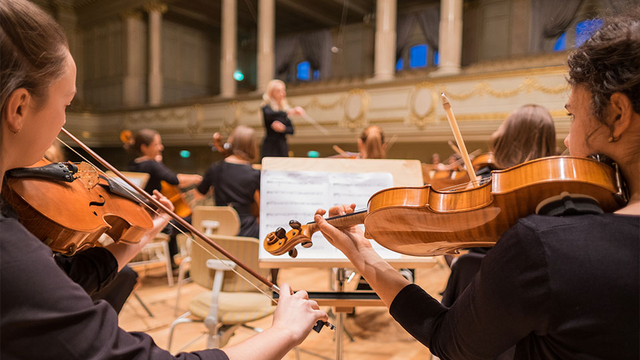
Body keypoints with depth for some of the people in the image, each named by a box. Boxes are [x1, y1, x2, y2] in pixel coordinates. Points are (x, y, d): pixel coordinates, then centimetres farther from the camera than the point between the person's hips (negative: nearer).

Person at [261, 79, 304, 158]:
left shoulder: (285, 108, 13)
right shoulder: (266, 107, -2)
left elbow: (291, 130, 11)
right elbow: (269, 114, -28)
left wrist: (283, 128, -11)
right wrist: (289, 112, -38)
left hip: (283, 146, 5)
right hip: (270, 146, -5)